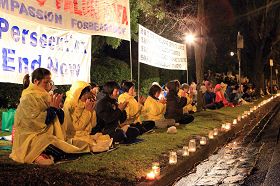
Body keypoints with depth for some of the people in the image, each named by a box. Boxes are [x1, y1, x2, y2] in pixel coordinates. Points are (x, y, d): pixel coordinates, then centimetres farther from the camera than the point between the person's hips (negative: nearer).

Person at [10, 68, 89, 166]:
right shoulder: (28, 98, -9)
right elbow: (37, 122, -20)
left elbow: (59, 120, 12)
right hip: (31, 141, -9)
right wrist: (52, 108, -13)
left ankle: (43, 155, -14)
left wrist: (57, 107, -6)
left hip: (47, 137, 9)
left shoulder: (44, 97, 14)